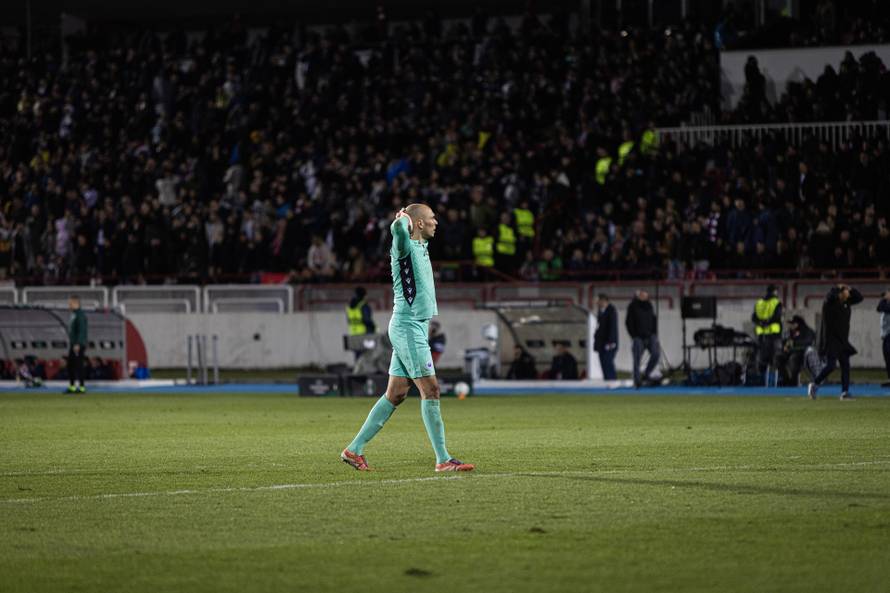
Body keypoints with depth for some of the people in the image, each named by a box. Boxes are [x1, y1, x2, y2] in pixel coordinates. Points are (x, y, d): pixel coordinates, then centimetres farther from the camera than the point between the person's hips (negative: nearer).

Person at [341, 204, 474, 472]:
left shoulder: (421, 246, 14)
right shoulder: (405, 247, -14)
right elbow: (398, 228, -38)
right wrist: (404, 218, -22)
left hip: (416, 327, 10)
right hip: (408, 327, -10)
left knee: (395, 394, 9)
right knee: (430, 390, -9)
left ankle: (354, 449, 12)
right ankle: (443, 459, -9)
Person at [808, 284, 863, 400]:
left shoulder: (846, 303, 9)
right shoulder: (829, 303, -12)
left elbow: (859, 298, 14)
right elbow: (831, 296, -34)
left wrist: (850, 290, 0)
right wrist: (838, 288, -17)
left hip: (842, 340, 7)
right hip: (830, 341, -7)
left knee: (845, 365, 1)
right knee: (831, 365, -12)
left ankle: (845, 392, 2)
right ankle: (814, 385, 3)